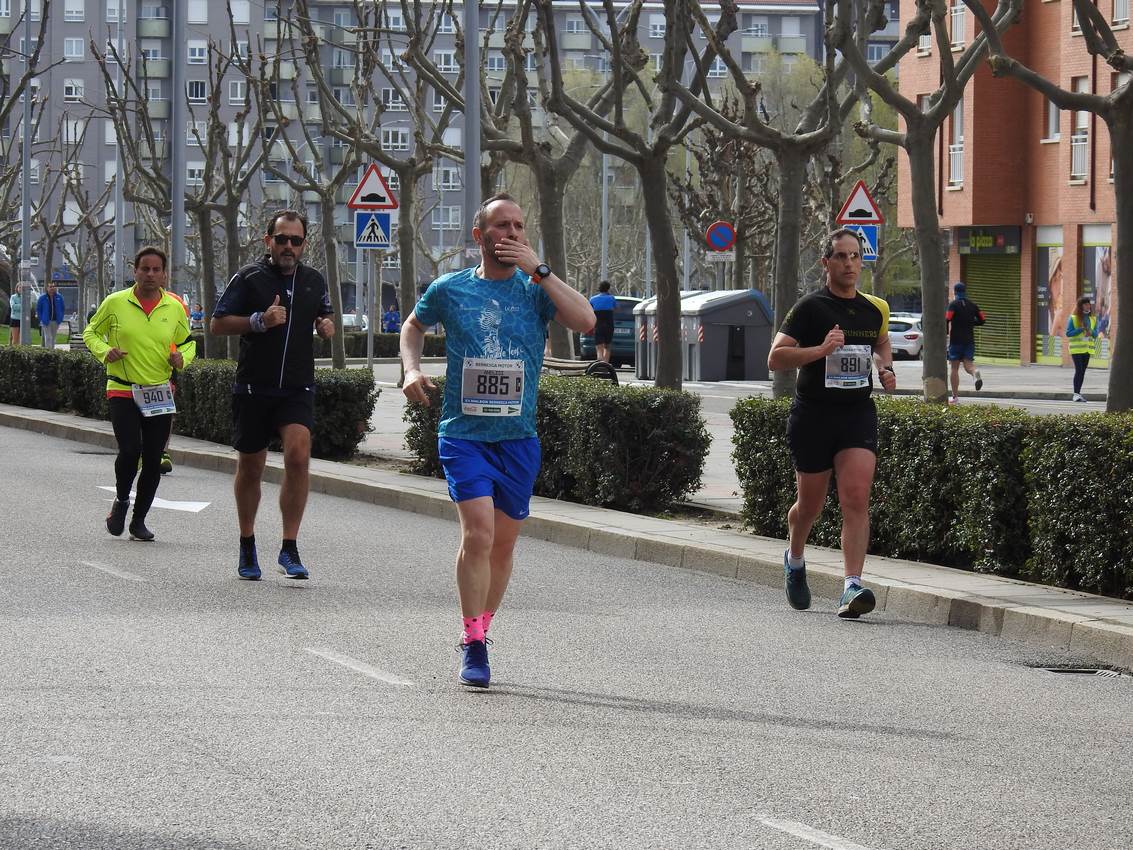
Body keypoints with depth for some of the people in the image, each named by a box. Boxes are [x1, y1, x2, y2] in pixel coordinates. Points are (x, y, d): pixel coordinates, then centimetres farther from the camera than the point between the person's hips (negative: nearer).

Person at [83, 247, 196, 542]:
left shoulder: (174, 307, 4)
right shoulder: (115, 303, -2)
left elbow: (188, 342, 18)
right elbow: (91, 332, 11)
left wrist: (182, 357, -4)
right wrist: (105, 351, -9)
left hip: (160, 394, 3)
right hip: (123, 392, -3)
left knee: (153, 460, 4)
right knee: (130, 450, -18)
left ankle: (139, 520, 20)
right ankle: (121, 500, 11)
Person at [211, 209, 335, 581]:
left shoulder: (314, 280, 10)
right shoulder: (248, 278, -2)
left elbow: (325, 317, 27)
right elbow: (218, 323, -3)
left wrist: (327, 326, 3)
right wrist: (259, 321, -16)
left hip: (298, 388, 1)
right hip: (253, 387, -1)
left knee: (298, 455, -19)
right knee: (250, 467, 9)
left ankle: (289, 548, -14)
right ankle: (247, 547, 27)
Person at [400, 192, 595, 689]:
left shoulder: (535, 289, 2)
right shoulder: (449, 289, 3)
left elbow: (585, 320, -16)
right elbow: (413, 325, 23)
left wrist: (537, 270, -15)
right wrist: (412, 368, 5)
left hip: (519, 438, 2)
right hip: (463, 434, -2)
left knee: (503, 542, 10)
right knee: (478, 532, -17)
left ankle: (479, 632, 29)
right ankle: (473, 646, -10)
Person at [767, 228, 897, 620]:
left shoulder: (875, 309, 8)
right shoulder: (810, 308, -7)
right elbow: (775, 358, -14)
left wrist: (886, 369, 10)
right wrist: (821, 349, -26)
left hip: (858, 414, 3)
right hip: (812, 415, -2)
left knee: (856, 499, -14)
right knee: (810, 504, 11)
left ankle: (852, 588, -20)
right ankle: (794, 561, 42)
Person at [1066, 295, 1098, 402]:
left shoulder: (1093, 319, 11)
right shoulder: (1073, 318, -3)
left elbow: (1096, 334, 10)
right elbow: (1068, 333, -7)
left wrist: (1091, 332, -13)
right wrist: (1081, 329, -17)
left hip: (1087, 349, 5)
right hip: (1076, 348, -5)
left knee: (1082, 371, 7)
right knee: (1078, 370, -14)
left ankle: (1078, 393, 12)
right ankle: (1076, 394, -15)